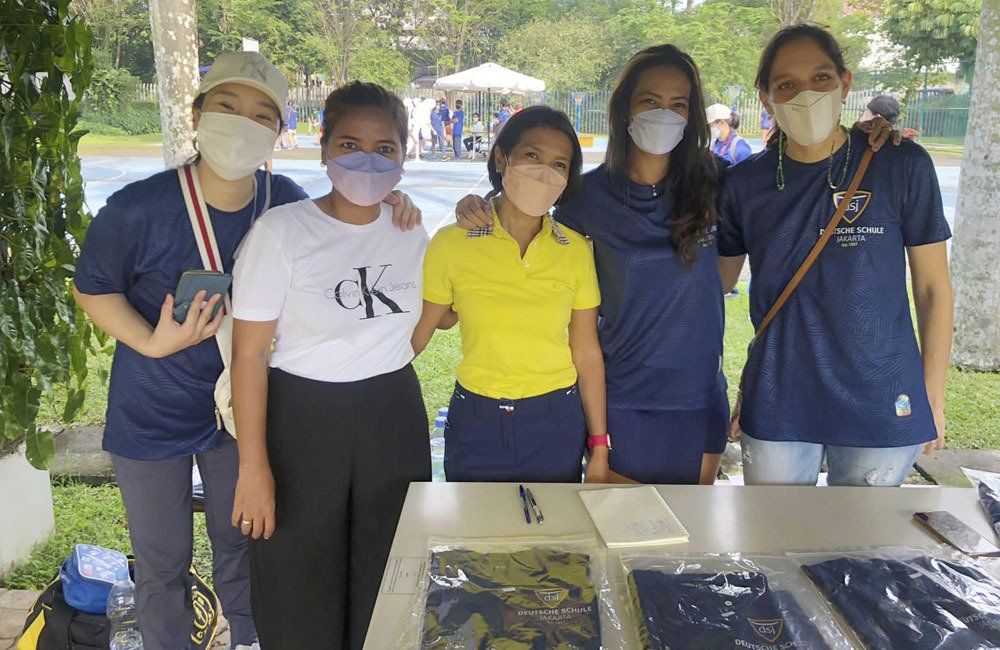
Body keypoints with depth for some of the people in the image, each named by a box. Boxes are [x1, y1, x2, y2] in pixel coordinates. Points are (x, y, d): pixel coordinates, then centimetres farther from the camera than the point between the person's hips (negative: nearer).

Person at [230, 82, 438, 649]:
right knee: (301, 600, 11)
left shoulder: (412, 234, 2)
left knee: (388, 592, 16)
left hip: (394, 419, 4)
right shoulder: (283, 230, -12)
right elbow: (250, 354, -12)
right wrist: (254, 467, -14)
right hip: (301, 418, -3)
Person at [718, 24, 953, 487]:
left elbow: (933, 288, -2)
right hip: (776, 406, 2)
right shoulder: (745, 183, -2)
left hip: (880, 403, -1)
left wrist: (933, 397, 0)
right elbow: (718, 281, 9)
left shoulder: (902, 165, -7)